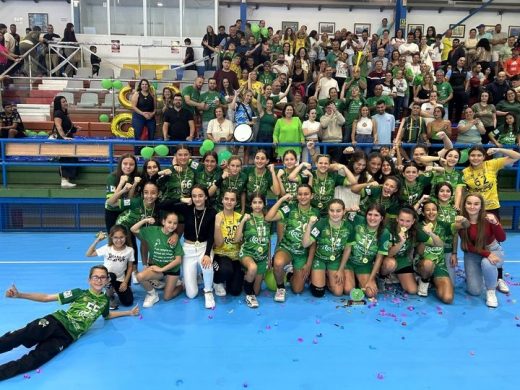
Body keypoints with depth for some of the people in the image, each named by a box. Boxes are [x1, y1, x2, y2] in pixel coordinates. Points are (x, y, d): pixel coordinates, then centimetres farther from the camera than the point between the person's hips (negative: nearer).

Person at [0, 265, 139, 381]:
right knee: (21, 335, -31)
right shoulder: (79, 293, 8)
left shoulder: (104, 301, 16)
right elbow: (47, 297, 4)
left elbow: (107, 315, 39)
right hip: (56, 321, -1)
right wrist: (19, 295, -7)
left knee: (33, 360, -25)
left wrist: (129, 312, 34)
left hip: (68, 336, 1)